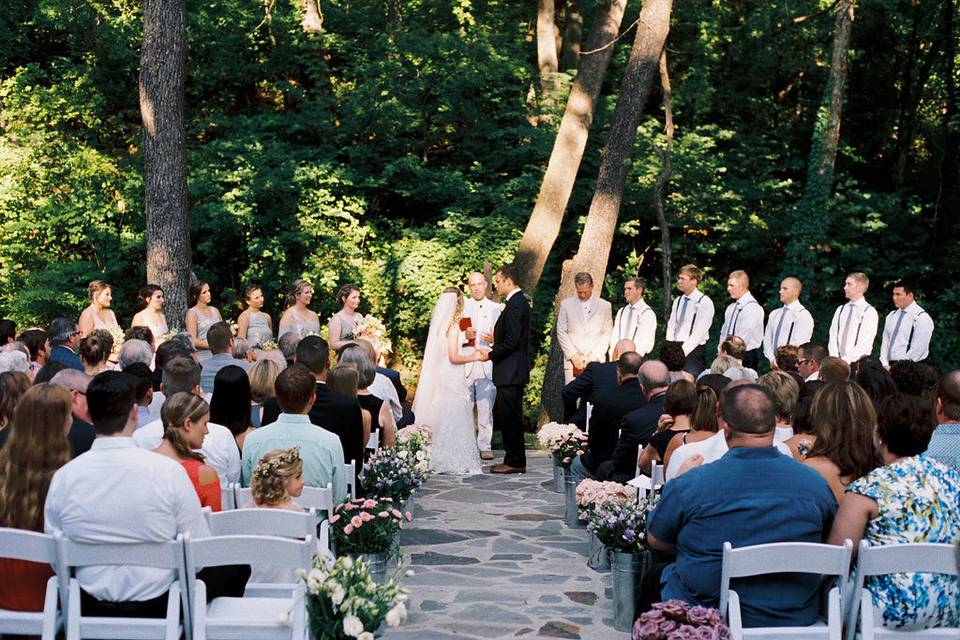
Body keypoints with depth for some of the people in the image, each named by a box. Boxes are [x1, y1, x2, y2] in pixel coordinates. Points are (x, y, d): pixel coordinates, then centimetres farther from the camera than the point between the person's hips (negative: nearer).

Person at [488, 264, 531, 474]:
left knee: (509, 417, -4)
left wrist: (491, 354, -12)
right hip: (512, 371, 10)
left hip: (510, 371, -10)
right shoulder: (520, 301, 15)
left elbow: (512, 341, -22)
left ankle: (515, 462, 1)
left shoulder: (515, 304, -17)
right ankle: (515, 460, 19)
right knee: (507, 417, 14)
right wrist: (496, 340, 17)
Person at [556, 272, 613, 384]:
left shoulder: (604, 306, 7)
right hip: (572, 361, 0)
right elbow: (561, 332, 6)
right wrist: (573, 355, -4)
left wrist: (594, 356, -5)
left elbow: (607, 334, 5)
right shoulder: (566, 304, 8)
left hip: (596, 361, 0)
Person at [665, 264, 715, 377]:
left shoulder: (705, 302, -7)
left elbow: (699, 332, -13)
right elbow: (671, 326, 10)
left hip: (694, 350, -5)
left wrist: (683, 351, -17)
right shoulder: (678, 301, 13)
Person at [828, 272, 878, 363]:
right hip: (839, 362, 5)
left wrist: (847, 359, -18)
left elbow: (866, 344, -11)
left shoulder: (869, 312, -4)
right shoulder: (840, 310, 13)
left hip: (858, 362, -4)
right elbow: (833, 337, 8)